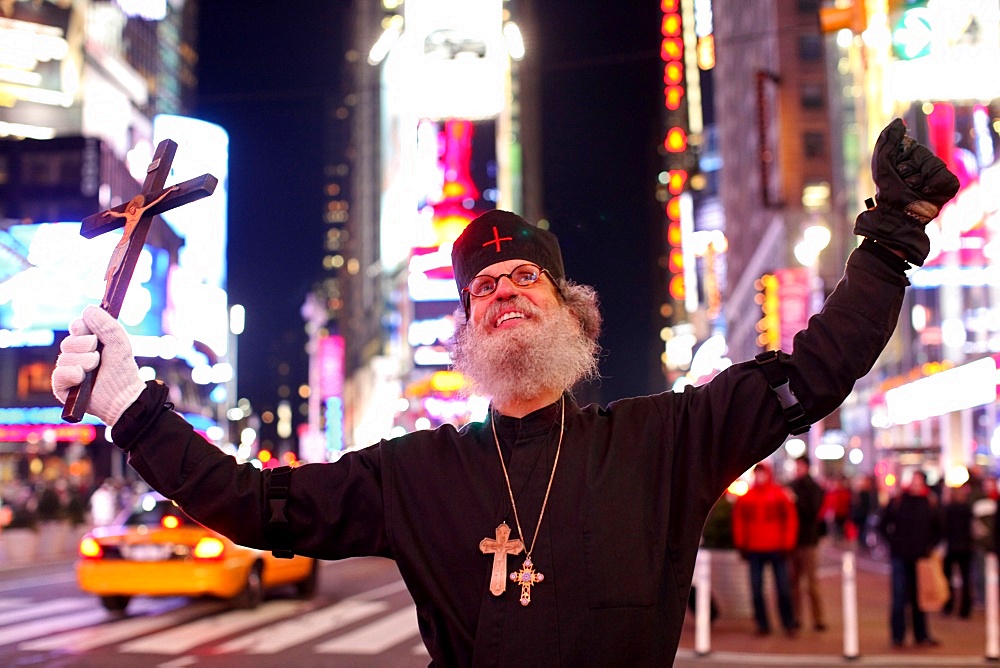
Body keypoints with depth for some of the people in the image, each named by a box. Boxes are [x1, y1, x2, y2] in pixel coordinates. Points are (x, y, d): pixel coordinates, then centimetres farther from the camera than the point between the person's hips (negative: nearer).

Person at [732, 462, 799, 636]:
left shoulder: (780, 495, -1)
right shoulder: (746, 498, 6)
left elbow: (791, 519, -1)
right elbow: (738, 522, 10)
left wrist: (786, 545, -6)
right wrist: (741, 545, 5)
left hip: (776, 549, -2)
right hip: (754, 550, 3)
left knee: (783, 588, 1)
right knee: (756, 589, 3)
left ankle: (789, 623, 13)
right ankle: (762, 624, 12)